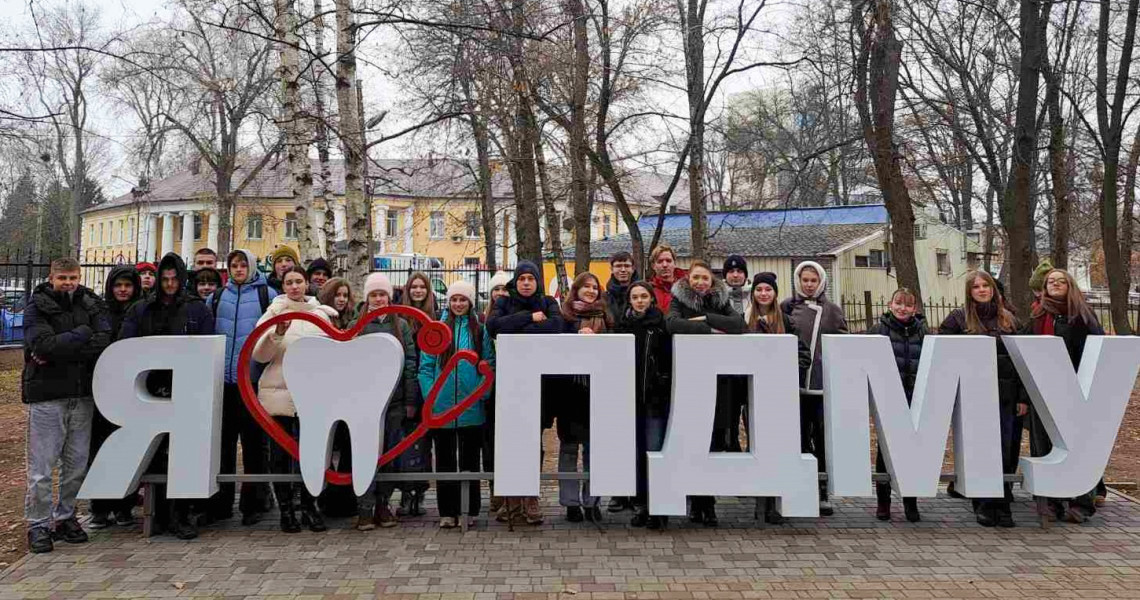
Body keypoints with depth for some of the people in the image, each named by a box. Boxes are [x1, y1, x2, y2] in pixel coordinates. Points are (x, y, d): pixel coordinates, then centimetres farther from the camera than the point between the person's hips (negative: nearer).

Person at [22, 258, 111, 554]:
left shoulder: (92, 305, 8)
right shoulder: (37, 308, -1)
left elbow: (105, 340, -8)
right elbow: (44, 345, -17)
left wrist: (60, 351, -14)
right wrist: (82, 333, -9)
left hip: (82, 394, 4)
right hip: (46, 395, -3)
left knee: (77, 463, 9)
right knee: (41, 465, 0)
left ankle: (65, 517, 23)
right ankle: (38, 524, 12)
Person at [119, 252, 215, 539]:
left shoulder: (198, 309, 7)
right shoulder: (141, 309, 14)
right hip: (152, 389, 3)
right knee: (157, 453, 6)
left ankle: (183, 513, -3)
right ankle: (162, 513, 15)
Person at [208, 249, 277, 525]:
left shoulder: (266, 294, 2)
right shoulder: (216, 296, 12)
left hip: (252, 379, -3)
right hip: (222, 380, 3)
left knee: (254, 442, 3)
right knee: (223, 441, 9)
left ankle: (253, 503, 11)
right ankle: (221, 501, 19)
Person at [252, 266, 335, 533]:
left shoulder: (322, 313, 8)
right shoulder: (274, 313, 3)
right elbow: (259, 355, -8)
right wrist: (277, 334, -22)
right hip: (279, 393, -1)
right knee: (281, 451, 5)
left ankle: (308, 507, 18)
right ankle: (286, 509, 16)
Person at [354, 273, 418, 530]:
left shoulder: (401, 325, 7)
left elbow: (410, 363, 5)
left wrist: (411, 401, 0)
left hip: (394, 400, 1)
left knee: (390, 453, 7)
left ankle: (383, 504, 18)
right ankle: (365, 508, 2)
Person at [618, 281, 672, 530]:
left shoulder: (661, 324, 1)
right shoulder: (623, 325, 11)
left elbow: (671, 359, -2)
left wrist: (669, 391, -10)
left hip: (656, 397, -3)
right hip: (630, 397, 3)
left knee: (654, 451, -6)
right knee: (635, 451, 7)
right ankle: (639, 506, 17)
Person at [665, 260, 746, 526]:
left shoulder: (721, 301, 12)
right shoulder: (679, 300, 6)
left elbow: (738, 324, -6)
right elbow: (672, 323, -16)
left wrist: (706, 318, -11)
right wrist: (709, 330, -15)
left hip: (717, 381, 2)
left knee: (714, 444, -1)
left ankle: (708, 504, 6)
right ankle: (695, 502, 9)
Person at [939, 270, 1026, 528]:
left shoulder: (1009, 319, 11)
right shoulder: (958, 318, 3)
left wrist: (1023, 397, 5)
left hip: (1005, 394, 2)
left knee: (1005, 450, 3)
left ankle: (1002, 505, 13)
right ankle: (983, 506, 11)